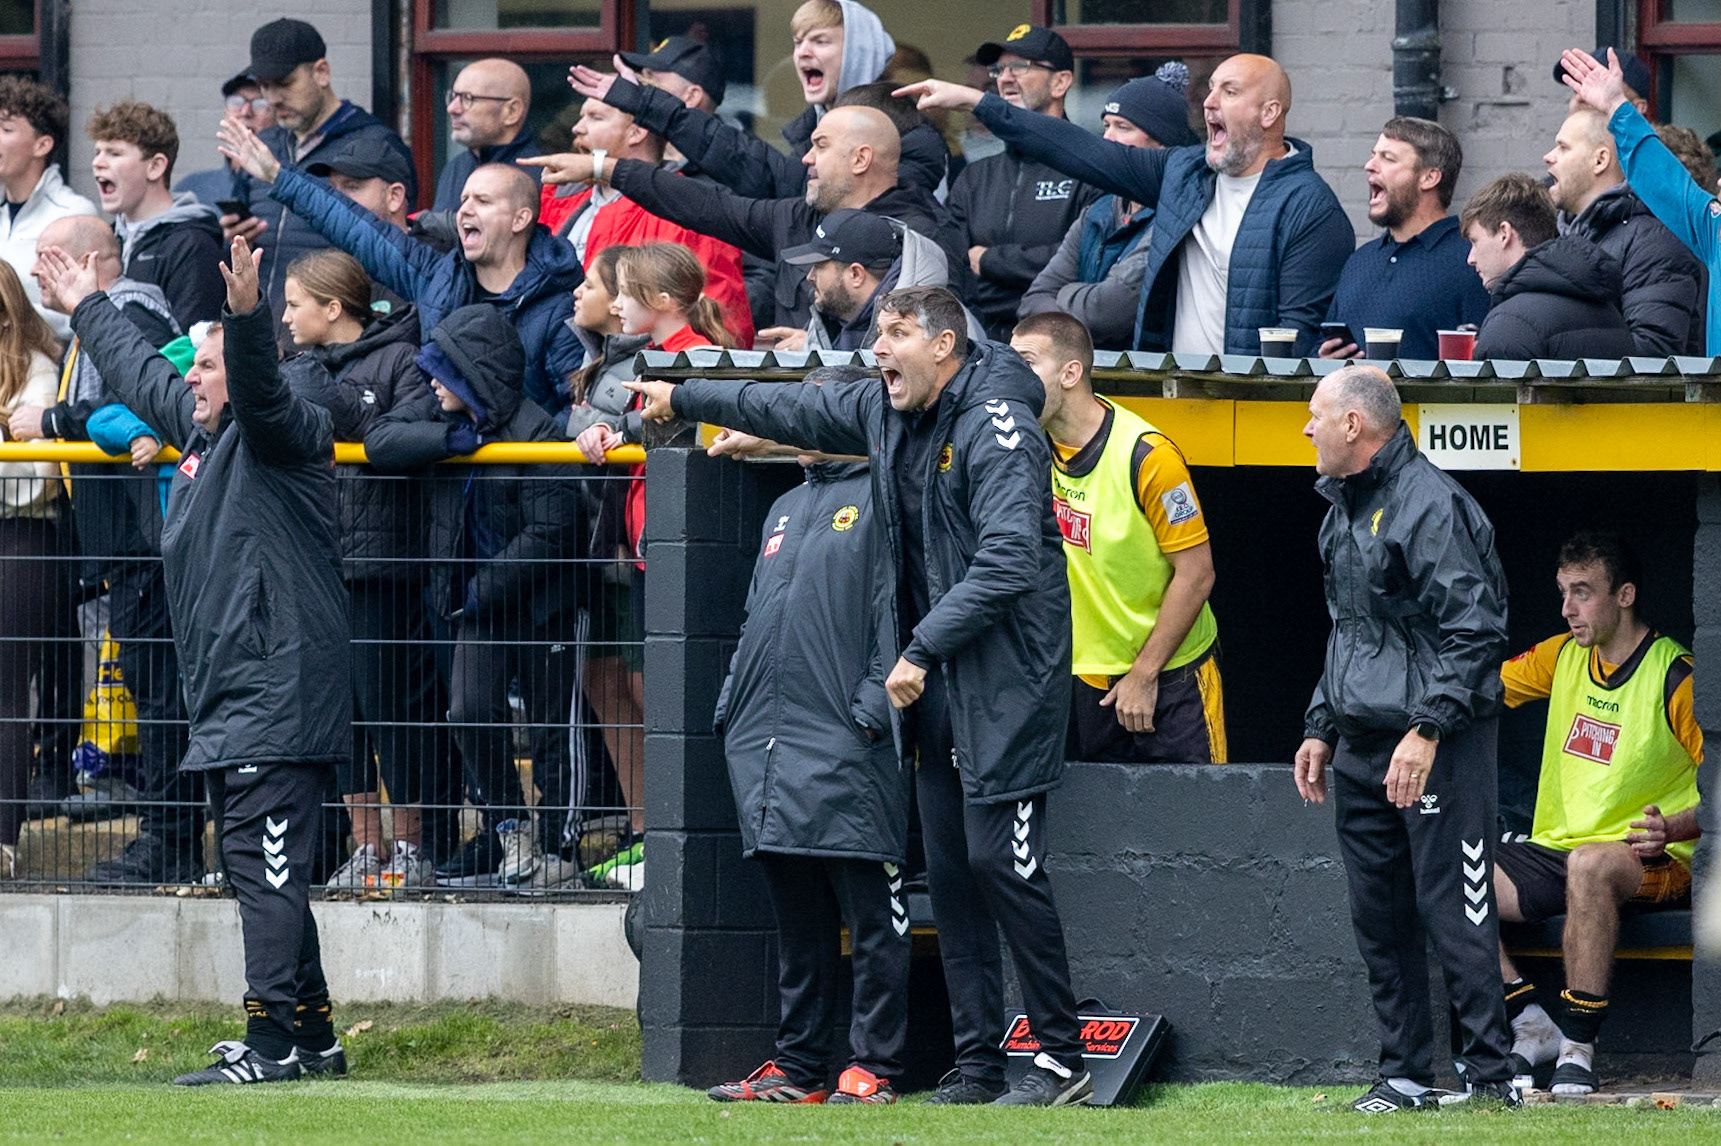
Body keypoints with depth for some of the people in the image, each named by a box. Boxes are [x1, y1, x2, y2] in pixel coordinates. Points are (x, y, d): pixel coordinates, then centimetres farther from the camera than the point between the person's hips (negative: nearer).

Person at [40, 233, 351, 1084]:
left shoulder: (280, 432, -7)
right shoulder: (200, 426, 20)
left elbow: (261, 387, -30)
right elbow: (139, 372, 37)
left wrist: (246, 315, -46)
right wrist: (87, 307, 49)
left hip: (278, 690, -10)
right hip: (228, 696, 10)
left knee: (266, 864, -13)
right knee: (251, 864, 13)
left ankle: (273, 1042, -16)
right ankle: (311, 1034, 19)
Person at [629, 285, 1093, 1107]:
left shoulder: (995, 429, -16)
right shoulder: (885, 414, 11)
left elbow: (1007, 563, -24)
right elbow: (796, 410, 29)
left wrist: (923, 648, -23)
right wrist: (682, 401, 37)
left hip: (1004, 683, -9)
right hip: (935, 683, 9)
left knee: (1000, 859, -11)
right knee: (949, 869, 7)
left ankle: (1061, 1060, -4)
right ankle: (976, 1066, 10)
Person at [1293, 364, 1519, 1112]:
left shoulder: (1431, 505, -12)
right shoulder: (1343, 510, 17)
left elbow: (1472, 631, -17)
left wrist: (1428, 729, -22)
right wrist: (1322, 728, 20)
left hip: (1437, 749, -9)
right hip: (1360, 752, 9)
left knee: (1453, 916, -9)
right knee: (1379, 921, 9)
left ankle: (1488, 1073, -7)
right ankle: (1406, 1074, 14)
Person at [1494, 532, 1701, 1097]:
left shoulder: (1675, 678, -9)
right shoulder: (1565, 655, 10)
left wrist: (1674, 830, -26)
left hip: (1650, 862, -7)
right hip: (1553, 852, 7)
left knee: (1589, 866, -42)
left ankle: (1578, 1049, -33)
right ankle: (1533, 1027, -7)